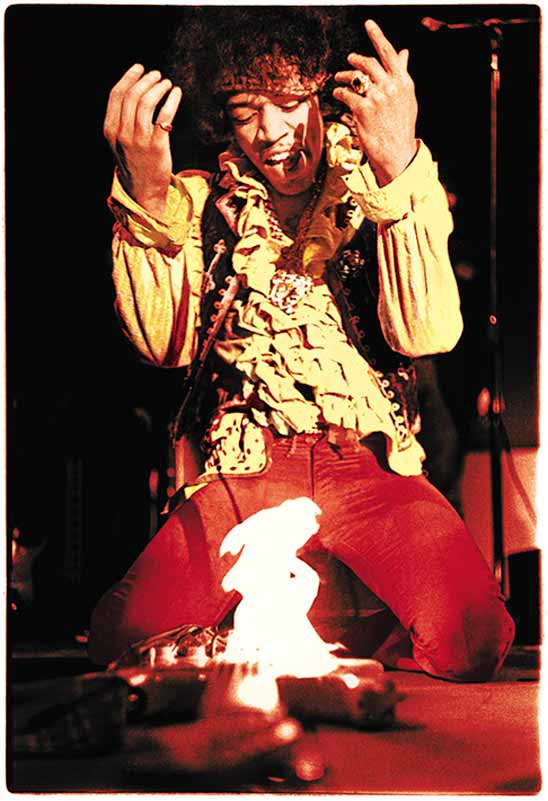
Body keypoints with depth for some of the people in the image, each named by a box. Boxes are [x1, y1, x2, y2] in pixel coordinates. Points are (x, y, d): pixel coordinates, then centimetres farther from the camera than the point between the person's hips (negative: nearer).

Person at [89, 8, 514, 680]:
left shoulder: (382, 183, 7)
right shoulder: (201, 201, 12)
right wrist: (146, 192, -15)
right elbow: (166, 344, -2)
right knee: (126, 636, -23)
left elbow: (427, 333, -10)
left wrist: (397, 163, -20)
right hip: (243, 469, 1)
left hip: (370, 465, -1)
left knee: (469, 639, -27)